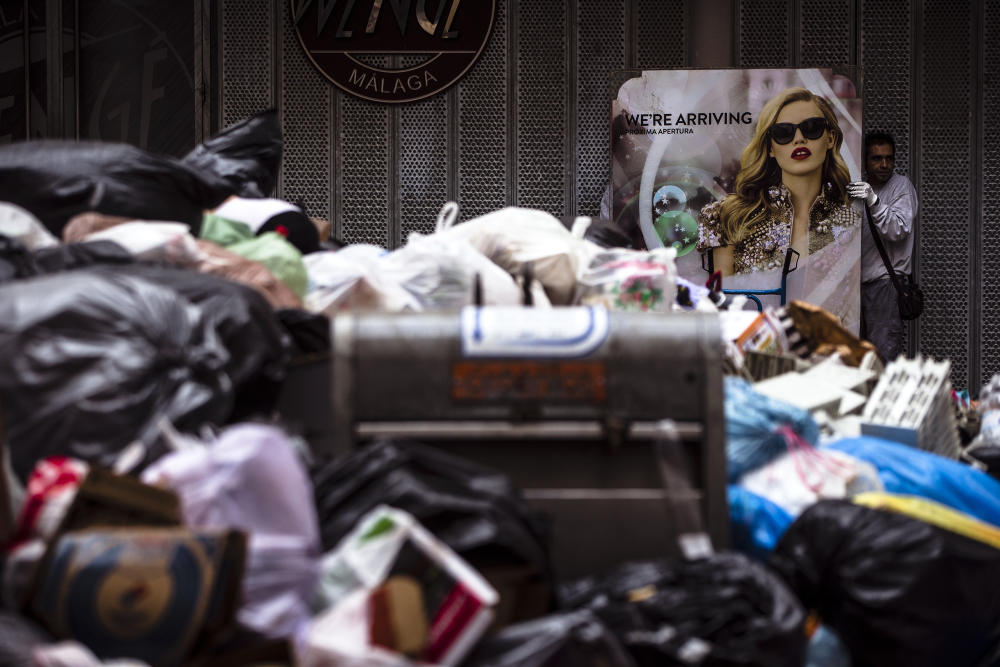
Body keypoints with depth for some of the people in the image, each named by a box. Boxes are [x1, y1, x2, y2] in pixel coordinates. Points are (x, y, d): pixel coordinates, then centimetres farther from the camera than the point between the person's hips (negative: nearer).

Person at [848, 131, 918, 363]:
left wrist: (874, 202, -28)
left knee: (885, 354, -13)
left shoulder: (901, 185, -1)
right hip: (859, 281, 6)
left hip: (886, 281, -6)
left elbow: (899, 230, -17)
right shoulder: (861, 187, 20)